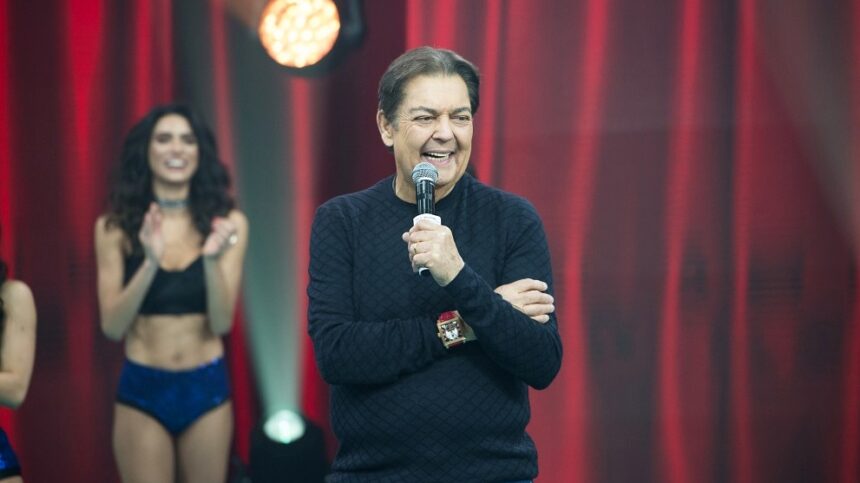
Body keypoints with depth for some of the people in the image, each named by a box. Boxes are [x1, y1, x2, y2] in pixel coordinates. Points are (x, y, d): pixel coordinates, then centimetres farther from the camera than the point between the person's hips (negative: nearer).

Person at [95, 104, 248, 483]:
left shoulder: (227, 223, -1)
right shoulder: (115, 228, -3)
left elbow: (222, 322, -7)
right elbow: (112, 326, -8)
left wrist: (212, 260, -24)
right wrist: (150, 263, -22)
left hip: (207, 388, 1)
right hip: (142, 389, -1)